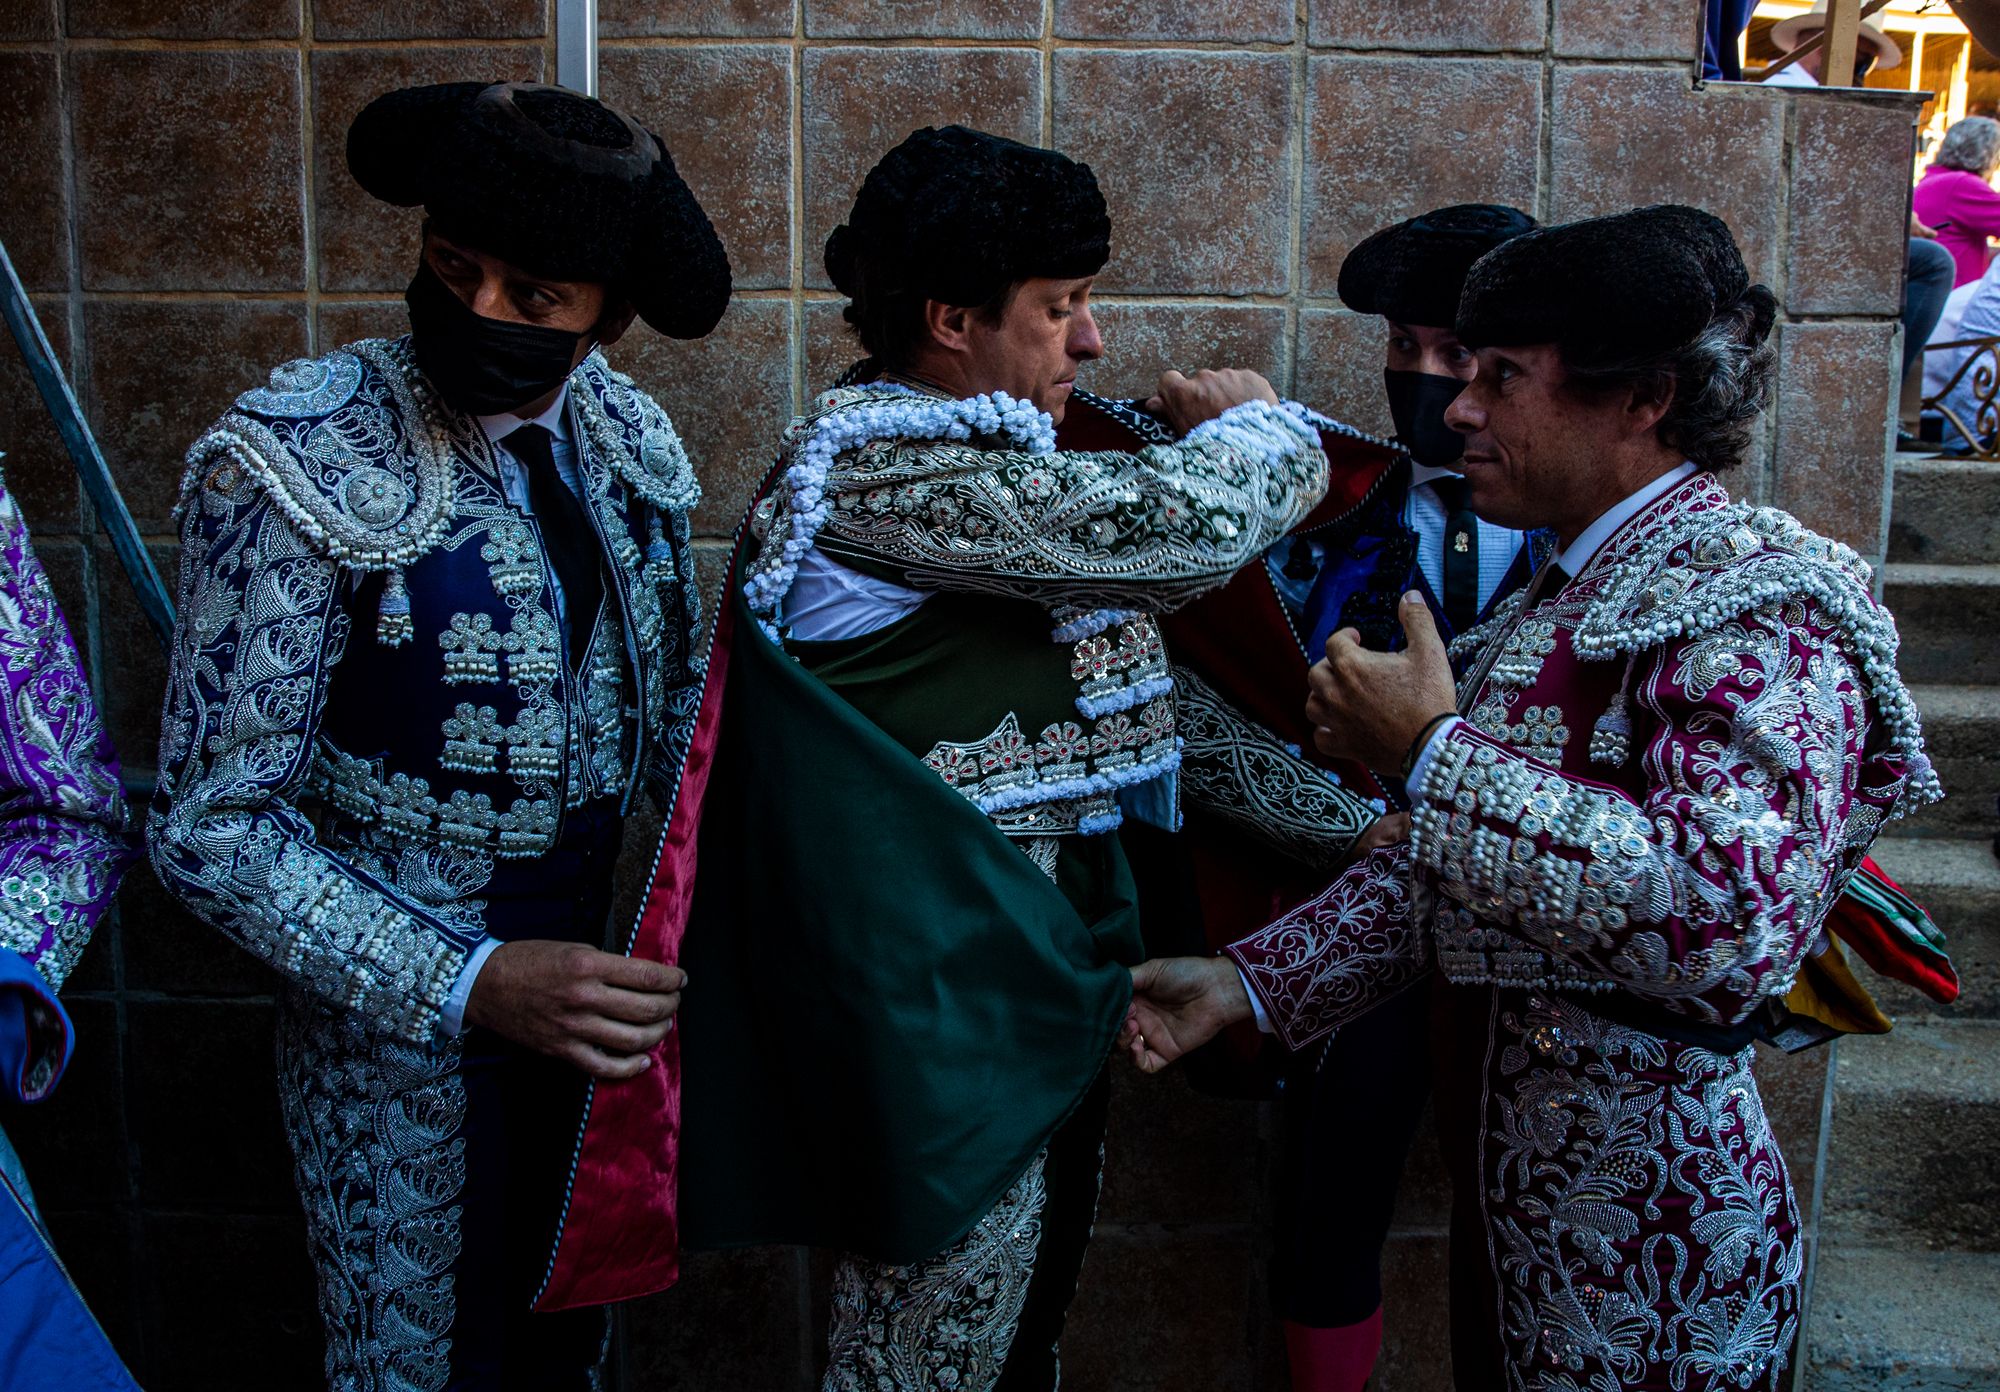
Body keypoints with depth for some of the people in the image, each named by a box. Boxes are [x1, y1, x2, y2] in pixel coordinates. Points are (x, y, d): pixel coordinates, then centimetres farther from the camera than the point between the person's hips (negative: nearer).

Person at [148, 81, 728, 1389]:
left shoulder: (623, 435, -3)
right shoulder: (299, 469, -21)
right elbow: (211, 828, -19)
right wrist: (470, 986, -27)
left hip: (594, 977, 5)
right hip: (405, 1021, -5)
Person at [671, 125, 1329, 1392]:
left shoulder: (944, 453, 12)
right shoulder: (884, 473, -22)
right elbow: (1186, 524, -25)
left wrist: (1213, 440, 7)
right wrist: (1261, 425, -5)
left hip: (1035, 947, 10)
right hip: (952, 994, -10)